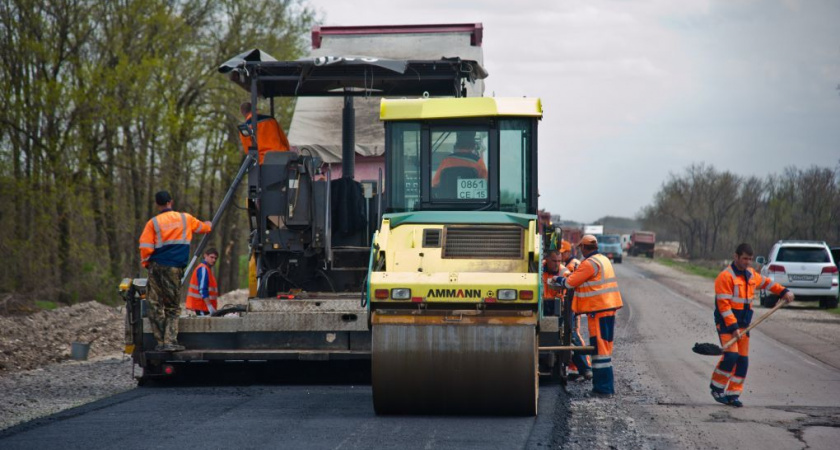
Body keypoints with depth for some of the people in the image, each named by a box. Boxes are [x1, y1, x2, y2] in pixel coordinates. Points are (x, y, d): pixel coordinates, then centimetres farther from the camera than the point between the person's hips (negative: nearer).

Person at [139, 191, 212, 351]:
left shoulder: (153, 223, -1)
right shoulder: (185, 219, 6)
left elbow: (145, 248, -6)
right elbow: (202, 227, 26)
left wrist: (146, 263, 13)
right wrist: (208, 225, 50)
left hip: (156, 267, 0)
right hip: (174, 269, 0)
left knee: (156, 306, 7)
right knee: (173, 308, 6)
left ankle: (160, 342, 4)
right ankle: (170, 341, -7)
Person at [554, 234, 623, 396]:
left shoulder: (589, 263, -14)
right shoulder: (604, 260, 16)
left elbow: (571, 282, -12)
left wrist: (558, 280, 8)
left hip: (598, 310, -9)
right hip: (609, 308, 9)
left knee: (599, 347, -7)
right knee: (606, 346, 14)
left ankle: (603, 387, -8)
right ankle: (607, 386, 18)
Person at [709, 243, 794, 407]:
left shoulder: (751, 274, 11)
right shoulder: (726, 276, -14)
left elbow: (766, 282, 32)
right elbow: (724, 304, -18)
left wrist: (784, 291, 22)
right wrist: (733, 327, -22)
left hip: (743, 323, 8)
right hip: (727, 322, -8)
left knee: (743, 360, 3)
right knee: (731, 355, -19)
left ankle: (733, 394, 10)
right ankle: (717, 387, -1)